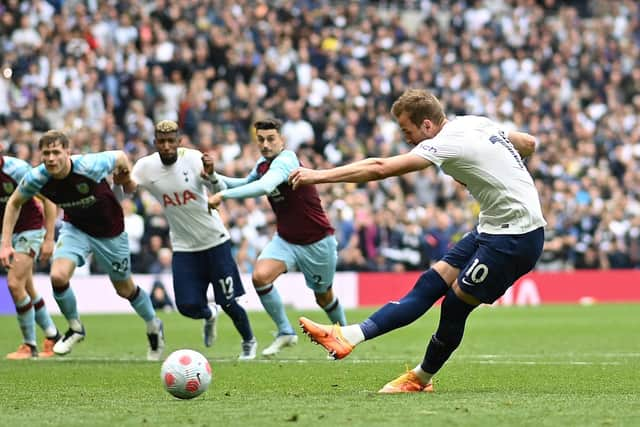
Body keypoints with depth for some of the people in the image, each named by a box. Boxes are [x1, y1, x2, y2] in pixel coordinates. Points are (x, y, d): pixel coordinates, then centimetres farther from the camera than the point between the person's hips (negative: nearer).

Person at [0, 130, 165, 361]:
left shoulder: (91, 166, -34)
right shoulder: (36, 178, -23)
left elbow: (120, 157, -13)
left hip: (110, 232, -2)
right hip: (75, 228, 2)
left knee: (125, 290, 11)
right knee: (58, 276, -22)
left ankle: (154, 327, 42)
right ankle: (75, 328, 6)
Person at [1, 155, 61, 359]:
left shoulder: (17, 169, -22)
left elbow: (48, 200, -15)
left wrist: (49, 239, -16)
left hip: (30, 229, -6)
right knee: (27, 289, 9)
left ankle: (29, 345, -4)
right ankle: (52, 336, 25)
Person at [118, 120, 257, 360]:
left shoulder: (194, 159, -15)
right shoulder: (146, 166, -8)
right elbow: (130, 188, -25)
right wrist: (125, 182, -49)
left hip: (214, 240, -2)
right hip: (183, 247, 2)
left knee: (228, 302, 0)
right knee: (187, 306, -6)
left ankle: (249, 342, 28)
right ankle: (209, 316, 31)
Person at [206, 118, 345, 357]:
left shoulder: (286, 160, -25)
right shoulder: (263, 164, 0)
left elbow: (264, 186, -44)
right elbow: (245, 184, 21)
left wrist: (223, 195, -44)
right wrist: (214, 176, 4)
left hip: (317, 243, -6)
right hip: (285, 239, 6)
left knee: (323, 296, 11)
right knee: (260, 276, -21)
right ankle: (285, 333, -5)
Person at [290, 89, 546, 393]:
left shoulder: (448, 142, -19)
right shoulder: (476, 123, 7)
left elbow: (380, 168, -24)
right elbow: (529, 144, 20)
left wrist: (319, 175, -21)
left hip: (516, 237, -10)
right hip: (494, 228, 10)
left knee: (454, 307, -2)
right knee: (431, 284, 2)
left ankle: (420, 379, 13)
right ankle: (350, 336, -3)